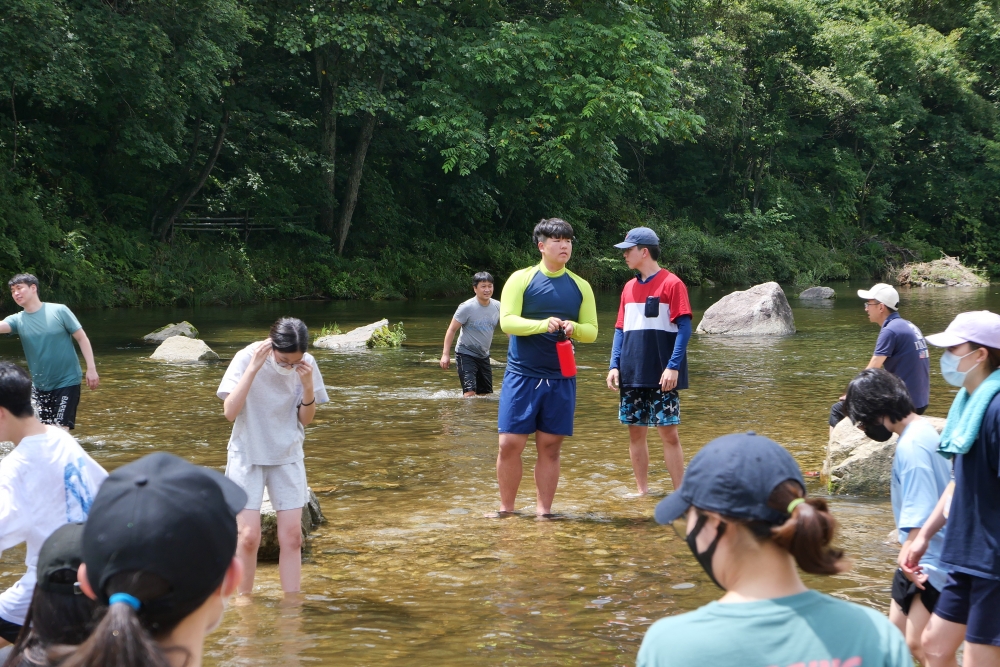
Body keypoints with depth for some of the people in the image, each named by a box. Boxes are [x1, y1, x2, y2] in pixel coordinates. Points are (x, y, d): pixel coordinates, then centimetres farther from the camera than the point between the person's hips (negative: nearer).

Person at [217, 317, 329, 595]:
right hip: (248, 455, -3)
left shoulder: (306, 365, -7)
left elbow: (306, 419, 0)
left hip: (288, 457, 3)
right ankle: (244, 600, 12)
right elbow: (230, 411, -23)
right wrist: (253, 368, -29)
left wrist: (308, 386, -18)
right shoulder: (247, 358, -16)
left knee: (291, 536, -3)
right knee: (249, 536, -8)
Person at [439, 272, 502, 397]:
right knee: (470, 392, -18)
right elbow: (452, 330, -13)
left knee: (485, 393, 11)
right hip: (466, 354, -6)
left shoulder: (497, 307, -3)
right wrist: (445, 354, -17)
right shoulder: (467, 308, -18)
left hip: (484, 356, 6)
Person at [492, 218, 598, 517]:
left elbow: (592, 331, 8)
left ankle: (543, 511, 13)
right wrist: (543, 324, -25)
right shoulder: (521, 279, -1)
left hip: (561, 379, 2)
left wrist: (574, 328, -15)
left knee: (550, 447, 4)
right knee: (510, 444, -3)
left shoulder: (580, 287, 9)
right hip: (522, 376, -2)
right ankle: (506, 508, 11)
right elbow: (507, 321, -10)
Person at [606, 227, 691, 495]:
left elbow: (684, 328, -10)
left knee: (669, 433, -6)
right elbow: (620, 329, 15)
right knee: (635, 431, 8)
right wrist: (614, 365, 4)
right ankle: (642, 491, 18)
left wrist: (673, 366, -18)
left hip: (662, 377, -6)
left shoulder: (671, 283, -6)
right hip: (632, 375, 6)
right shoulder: (629, 287, 13)